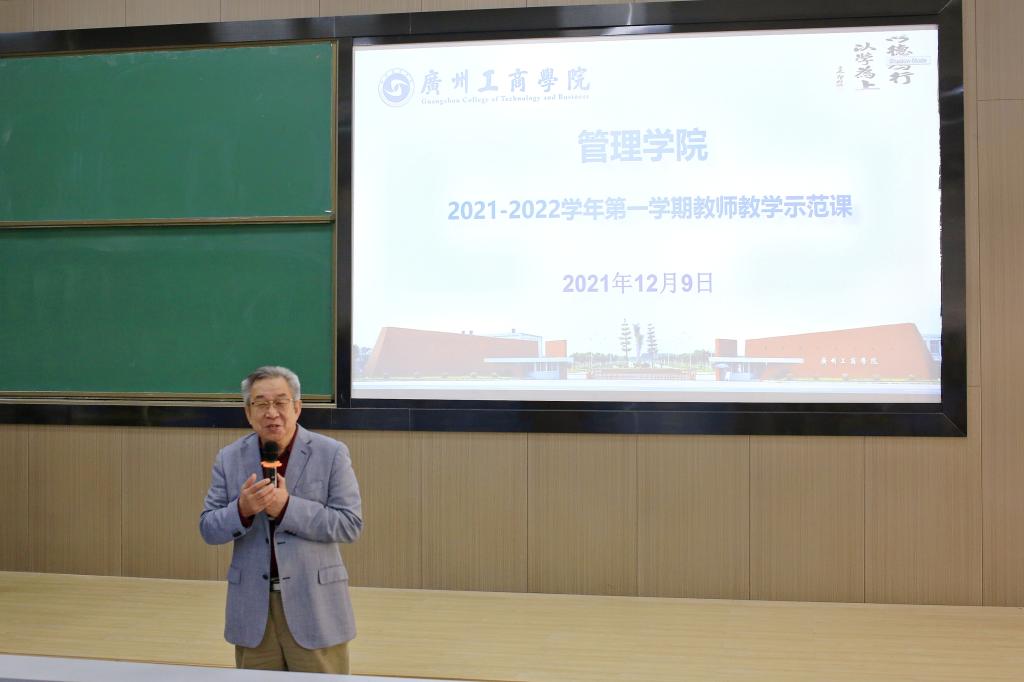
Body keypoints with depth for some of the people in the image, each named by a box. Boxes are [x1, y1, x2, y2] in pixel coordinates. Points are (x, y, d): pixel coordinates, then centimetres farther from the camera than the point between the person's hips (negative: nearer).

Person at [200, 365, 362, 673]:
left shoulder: (331, 454, -5)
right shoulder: (229, 459, 4)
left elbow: (350, 524, -10)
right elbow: (208, 529, 4)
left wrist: (287, 508, -20)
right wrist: (242, 509, -18)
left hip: (314, 604, -3)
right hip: (253, 608, 3)